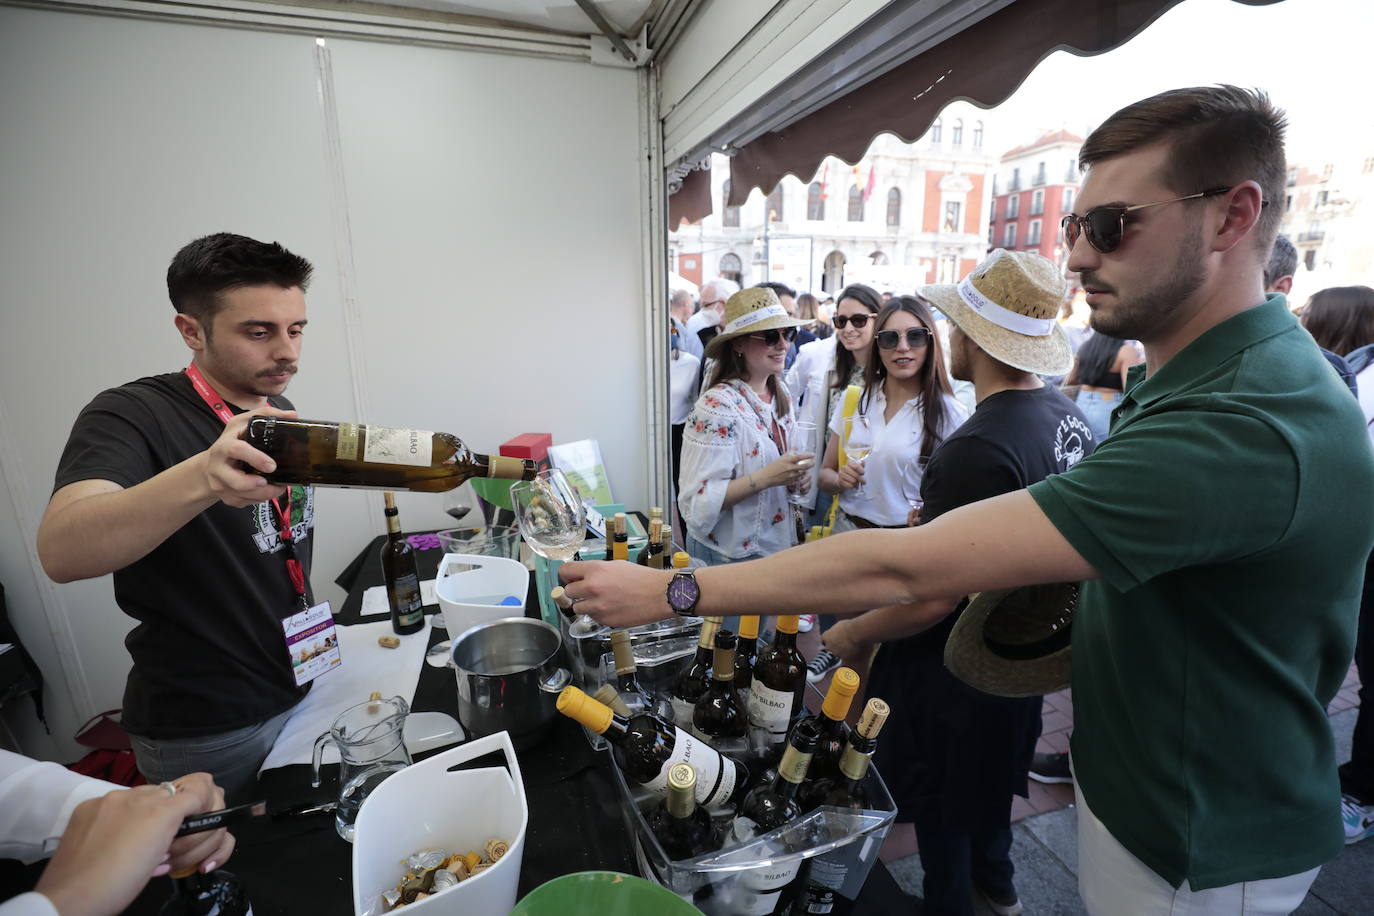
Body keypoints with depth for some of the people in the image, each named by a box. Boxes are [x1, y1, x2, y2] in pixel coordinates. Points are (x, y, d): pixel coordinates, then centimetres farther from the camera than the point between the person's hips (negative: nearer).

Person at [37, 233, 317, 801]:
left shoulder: (280, 412, 3)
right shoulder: (133, 415, -18)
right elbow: (61, 551, -34)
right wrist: (204, 478, -52)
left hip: (304, 686, 6)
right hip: (208, 734, -6)